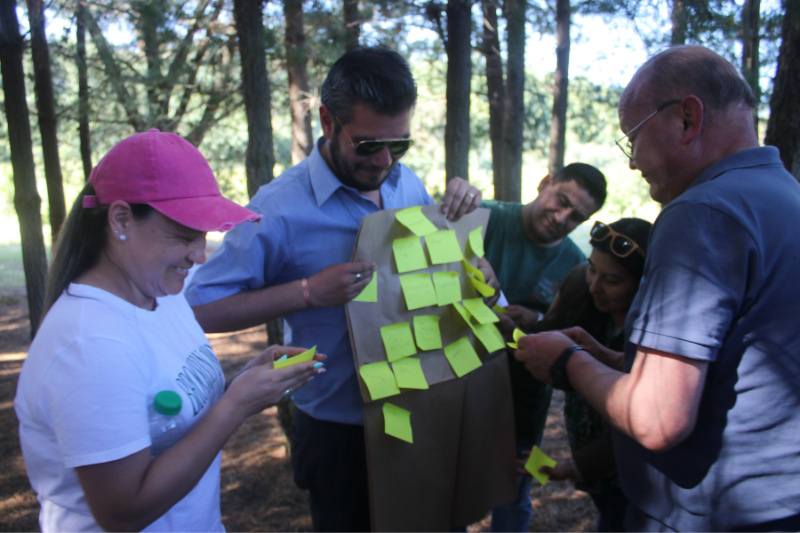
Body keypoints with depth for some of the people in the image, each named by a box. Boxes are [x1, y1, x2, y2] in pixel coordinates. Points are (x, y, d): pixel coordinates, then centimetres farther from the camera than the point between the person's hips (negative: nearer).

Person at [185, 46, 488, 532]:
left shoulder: (408, 183, -1)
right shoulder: (281, 209, -20)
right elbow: (201, 309, -17)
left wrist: (459, 204, -4)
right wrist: (308, 292, -27)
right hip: (340, 432, -5)